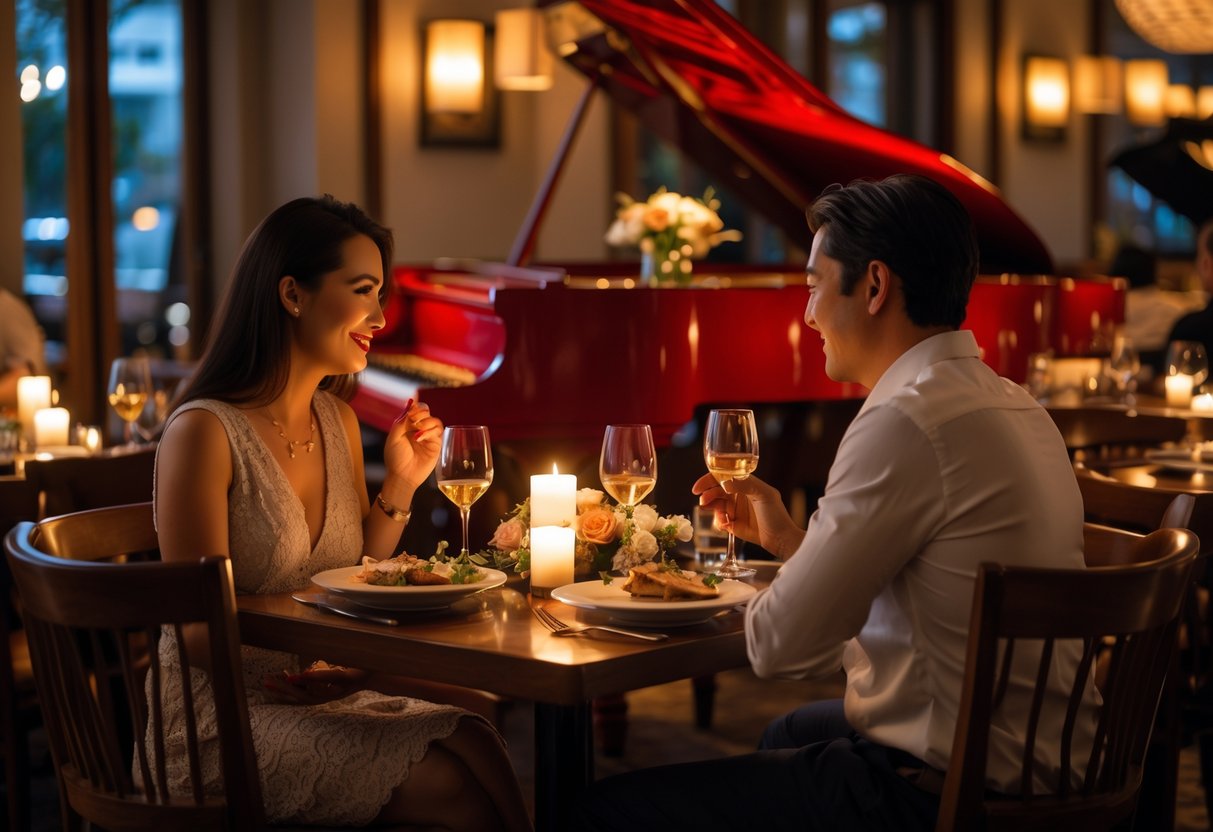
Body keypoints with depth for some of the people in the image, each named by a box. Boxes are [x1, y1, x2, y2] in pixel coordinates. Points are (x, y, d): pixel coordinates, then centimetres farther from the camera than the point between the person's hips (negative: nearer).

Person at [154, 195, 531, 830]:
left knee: (472, 739, -22)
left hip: (323, 699, 7)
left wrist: (400, 486, 3)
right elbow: (200, 633, -13)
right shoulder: (204, 432, -14)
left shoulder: (339, 420, 9)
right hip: (223, 717, -6)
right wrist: (297, 678, -27)